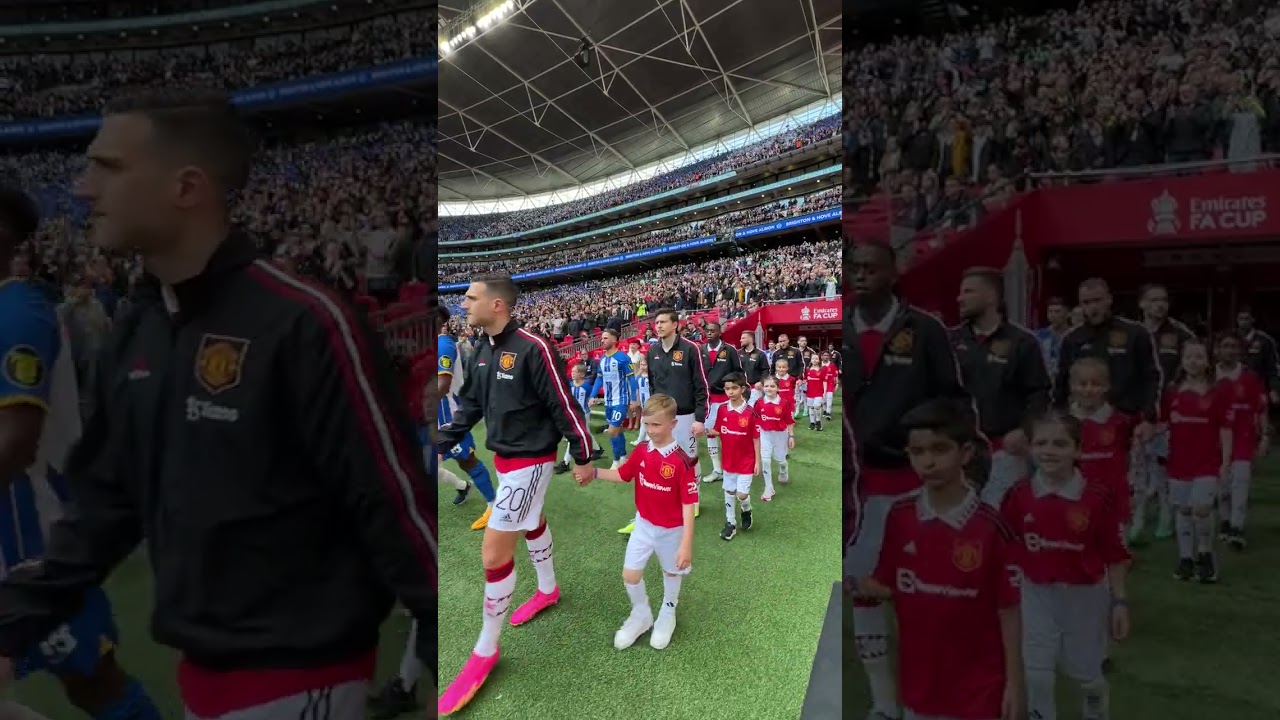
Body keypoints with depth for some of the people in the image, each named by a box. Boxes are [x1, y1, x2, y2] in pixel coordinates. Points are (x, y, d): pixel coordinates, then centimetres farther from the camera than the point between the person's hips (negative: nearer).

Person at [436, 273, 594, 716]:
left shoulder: (532, 348, -23)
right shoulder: (482, 352, 2)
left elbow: (564, 406, -18)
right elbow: (469, 406, 12)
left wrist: (583, 456, -12)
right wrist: (441, 444, 9)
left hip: (530, 460, -8)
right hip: (504, 457, 8)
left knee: (494, 553, -6)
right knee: (532, 525, 27)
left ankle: (485, 651, 11)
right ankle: (548, 590, 52)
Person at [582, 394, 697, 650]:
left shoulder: (681, 461, -26)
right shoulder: (641, 452, -9)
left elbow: (688, 504, -23)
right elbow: (622, 474, 7)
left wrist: (687, 543, -25)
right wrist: (595, 473, -11)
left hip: (671, 530, -4)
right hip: (644, 525, 4)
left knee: (672, 572, 19)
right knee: (630, 574, 4)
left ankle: (667, 614, 46)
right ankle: (641, 614, 32)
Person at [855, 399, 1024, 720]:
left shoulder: (991, 526, -17)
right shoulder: (899, 516, -7)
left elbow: (1008, 609, -9)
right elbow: (886, 587, 2)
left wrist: (1014, 682, -6)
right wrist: (856, 581, -17)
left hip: (978, 687, -3)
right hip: (919, 682, 4)